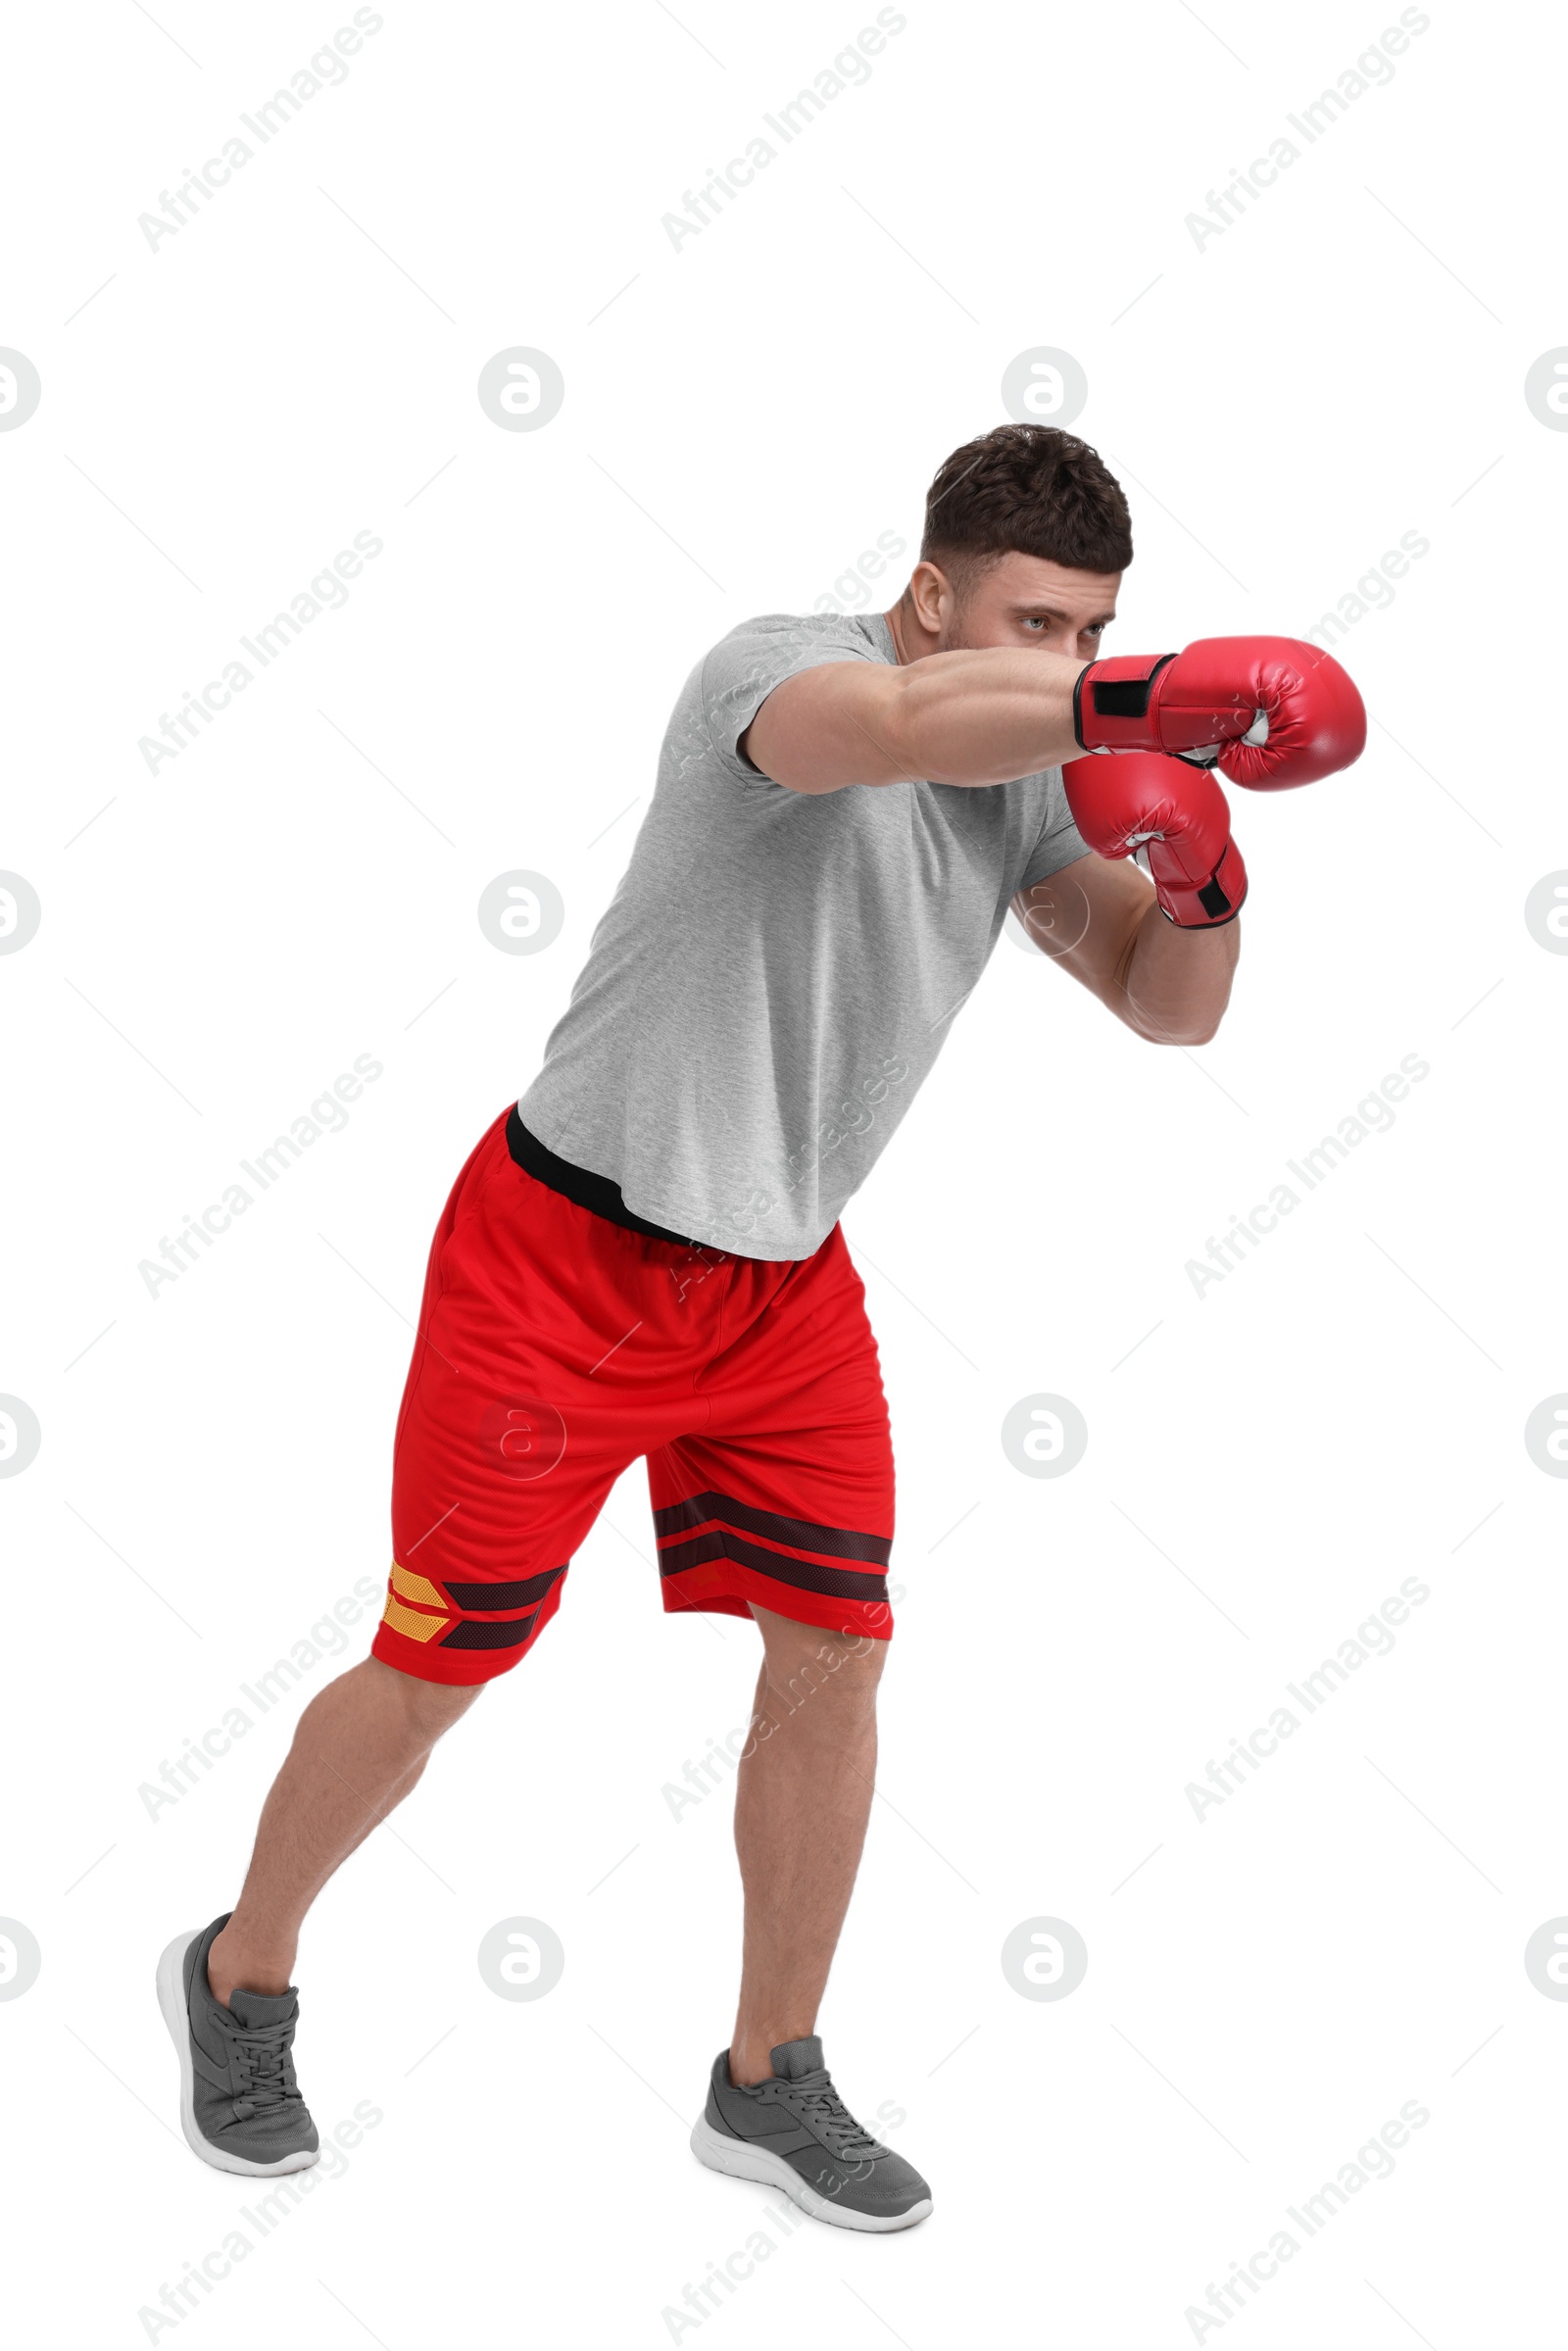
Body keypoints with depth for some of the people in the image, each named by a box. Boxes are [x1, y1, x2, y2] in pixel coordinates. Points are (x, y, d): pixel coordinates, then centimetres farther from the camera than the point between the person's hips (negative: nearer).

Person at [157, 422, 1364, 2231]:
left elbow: (1169, 1010, 3)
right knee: (432, 1673, 5)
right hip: (567, 1255, -6)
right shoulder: (779, 668, -21)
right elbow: (911, 724, -45)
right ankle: (238, 1979, 30)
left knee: (831, 1663, 3)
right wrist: (1154, 698, -59)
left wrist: (1198, 875, -18)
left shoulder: (1029, 777, 3)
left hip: (785, 1286, 7)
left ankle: (768, 2085, 21)